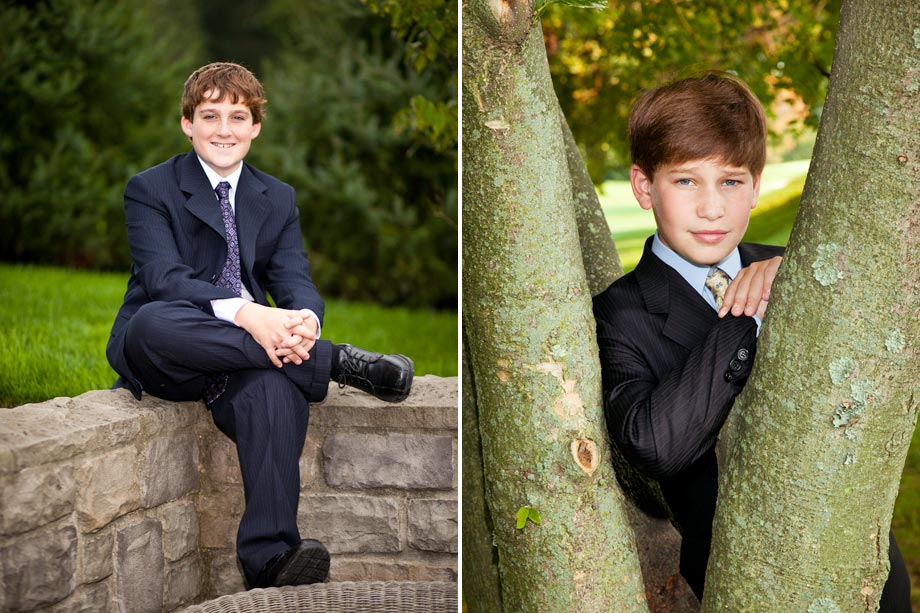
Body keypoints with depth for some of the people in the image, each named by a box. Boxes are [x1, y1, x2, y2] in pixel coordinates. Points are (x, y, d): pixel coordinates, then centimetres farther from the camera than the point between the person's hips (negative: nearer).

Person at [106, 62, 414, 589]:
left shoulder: (278, 199, 17)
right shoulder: (150, 190, 2)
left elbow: (296, 282, 3)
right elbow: (164, 277, -15)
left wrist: (303, 321, -24)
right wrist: (244, 313, -34)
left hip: (250, 351, 2)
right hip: (159, 361, -2)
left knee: (277, 381, -35)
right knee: (153, 323, -39)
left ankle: (271, 556, -42)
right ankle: (339, 362, -33)